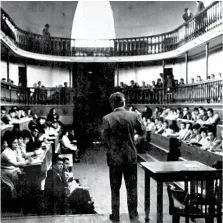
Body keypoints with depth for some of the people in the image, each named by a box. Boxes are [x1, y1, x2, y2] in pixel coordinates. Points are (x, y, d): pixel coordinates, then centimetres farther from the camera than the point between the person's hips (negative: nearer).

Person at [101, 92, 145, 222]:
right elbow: (142, 132, 5)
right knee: (132, 187, 14)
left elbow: (104, 138, -10)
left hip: (114, 157, -1)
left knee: (115, 188, 13)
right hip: (131, 156, 1)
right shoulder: (134, 116, -7)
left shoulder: (107, 118, -12)